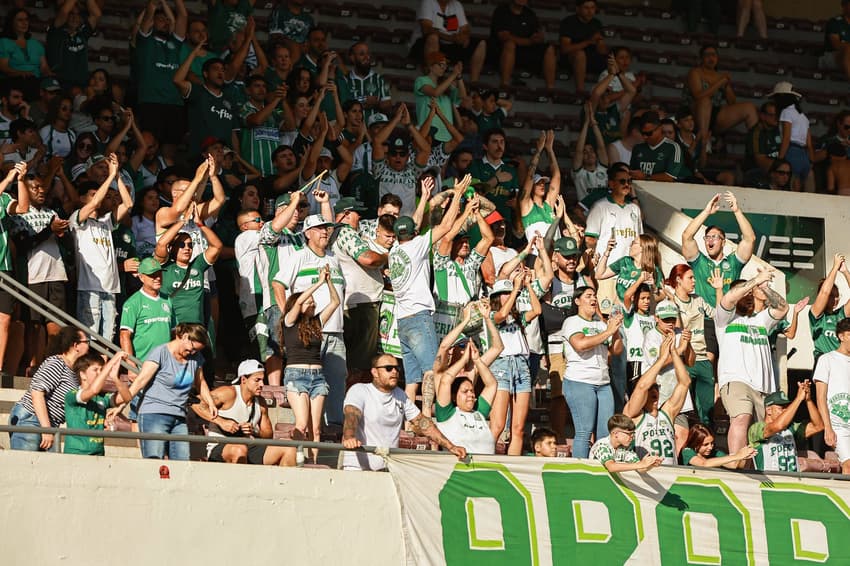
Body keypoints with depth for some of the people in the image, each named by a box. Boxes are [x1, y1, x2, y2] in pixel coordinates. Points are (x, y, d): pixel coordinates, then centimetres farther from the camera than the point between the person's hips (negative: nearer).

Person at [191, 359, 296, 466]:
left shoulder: (260, 403, 11)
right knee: (240, 450, -43)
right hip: (218, 448, -7)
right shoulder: (228, 393, -10)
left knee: (289, 450, -6)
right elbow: (195, 403, -19)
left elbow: (269, 434, 13)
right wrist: (221, 421, -24)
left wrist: (254, 432, -10)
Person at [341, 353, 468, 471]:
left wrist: (450, 447, 5)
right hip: (358, 467, -6)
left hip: (388, 468, 6)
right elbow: (351, 416, -22)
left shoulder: (400, 396, 16)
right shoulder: (359, 390, -3)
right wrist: (349, 438, -45)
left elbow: (422, 422, 15)